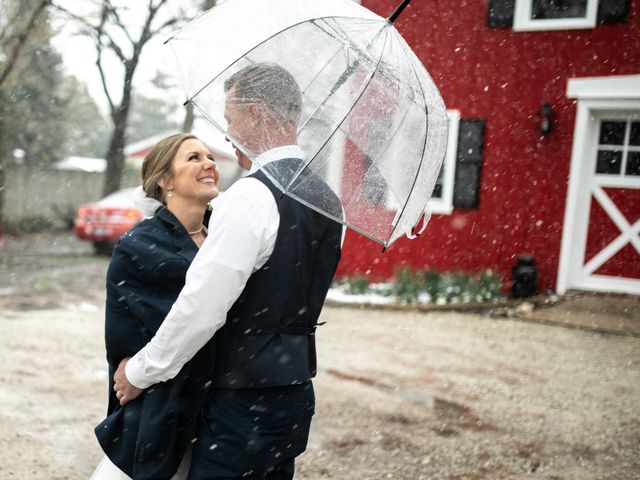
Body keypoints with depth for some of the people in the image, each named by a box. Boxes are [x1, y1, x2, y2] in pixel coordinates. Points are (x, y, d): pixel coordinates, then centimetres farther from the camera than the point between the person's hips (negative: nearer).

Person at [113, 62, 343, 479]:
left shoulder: (251, 196, -19)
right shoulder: (327, 198, 7)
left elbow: (200, 309, -21)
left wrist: (140, 371, -6)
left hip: (244, 403, -8)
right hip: (297, 396, 9)